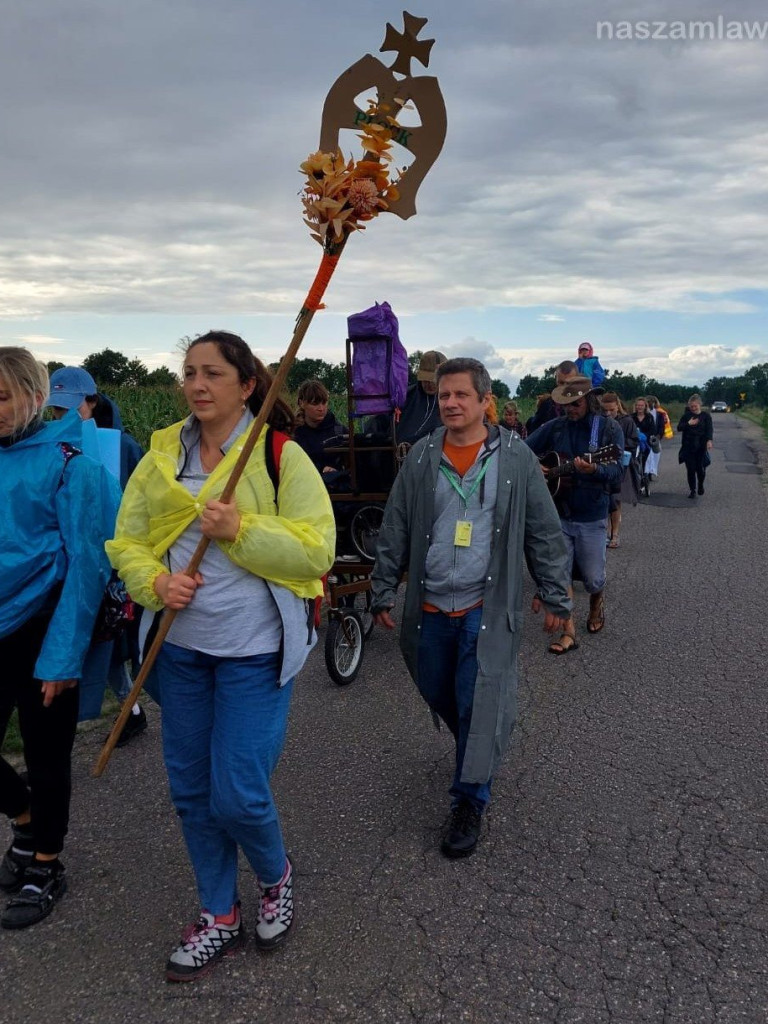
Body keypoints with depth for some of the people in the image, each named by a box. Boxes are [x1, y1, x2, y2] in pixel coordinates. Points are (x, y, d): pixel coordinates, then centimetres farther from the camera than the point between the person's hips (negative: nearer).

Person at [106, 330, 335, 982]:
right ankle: (220, 917, 36)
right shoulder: (163, 455, 5)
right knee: (191, 790, 14)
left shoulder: (281, 455, -8)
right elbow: (128, 541, 7)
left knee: (237, 796, -3)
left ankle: (276, 875, 32)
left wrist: (241, 529, -23)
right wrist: (156, 582, -13)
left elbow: (316, 550, -13)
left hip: (254, 649, -5)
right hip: (181, 646, 5)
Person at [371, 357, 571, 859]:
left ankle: (469, 802, 16)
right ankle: (481, 747, 47)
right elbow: (395, 531, 6)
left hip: (488, 608, -3)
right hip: (430, 607, 3)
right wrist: (383, 593, 7)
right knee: (437, 693, 16)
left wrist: (557, 597, 2)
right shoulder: (421, 457, 2)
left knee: (479, 705, -2)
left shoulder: (516, 458, -4)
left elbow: (545, 533, 1)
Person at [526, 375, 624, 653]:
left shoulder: (610, 429, -5)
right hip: (557, 513, 2)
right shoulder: (555, 427, 1)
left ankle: (596, 604, 40)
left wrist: (594, 470, -33)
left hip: (591, 517, -2)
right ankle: (569, 633, 12)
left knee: (593, 578, 6)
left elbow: (616, 471, -14)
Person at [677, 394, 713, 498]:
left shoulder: (706, 416, 1)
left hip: (701, 447, -1)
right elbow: (679, 427, 1)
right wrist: (688, 424, -16)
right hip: (688, 447, 1)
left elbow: (709, 429, -10)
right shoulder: (686, 415, 7)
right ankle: (692, 490, 10)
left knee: (701, 468, 0)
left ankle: (700, 485, 29)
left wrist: (709, 440, -27)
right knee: (690, 469, 0)